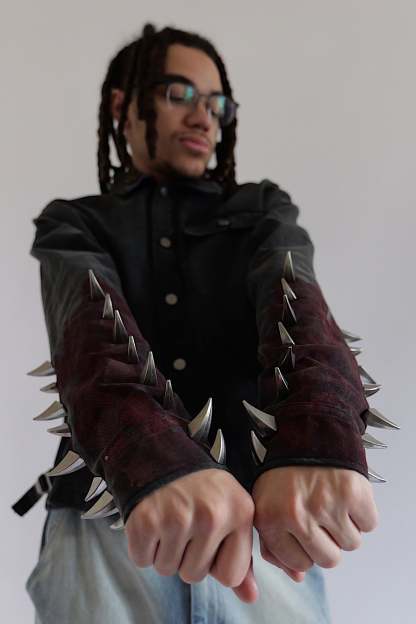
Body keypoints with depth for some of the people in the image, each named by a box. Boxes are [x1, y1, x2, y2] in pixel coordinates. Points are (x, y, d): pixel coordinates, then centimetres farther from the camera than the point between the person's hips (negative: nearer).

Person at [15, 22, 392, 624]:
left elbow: (296, 303, -12)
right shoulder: (73, 224, 6)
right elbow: (91, 331, -15)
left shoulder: (263, 209, 9)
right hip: (106, 524, 0)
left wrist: (316, 443, -34)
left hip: (264, 513, 1)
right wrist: (162, 464, -36)